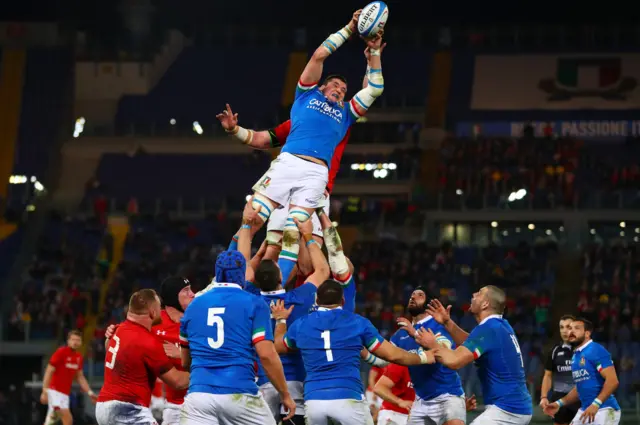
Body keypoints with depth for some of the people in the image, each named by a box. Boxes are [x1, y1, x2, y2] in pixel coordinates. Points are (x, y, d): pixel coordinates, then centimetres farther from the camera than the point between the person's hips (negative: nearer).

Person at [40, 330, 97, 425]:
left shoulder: (79, 357, 9)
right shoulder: (61, 352, -11)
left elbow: (80, 377, 18)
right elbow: (49, 371, -12)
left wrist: (90, 392, 10)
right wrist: (44, 391, -18)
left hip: (65, 394, 7)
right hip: (55, 391, -7)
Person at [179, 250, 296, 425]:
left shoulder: (194, 305, 14)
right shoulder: (254, 304, 2)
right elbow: (266, 354, -7)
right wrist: (285, 395, 2)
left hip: (198, 393, 3)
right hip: (240, 394, -3)